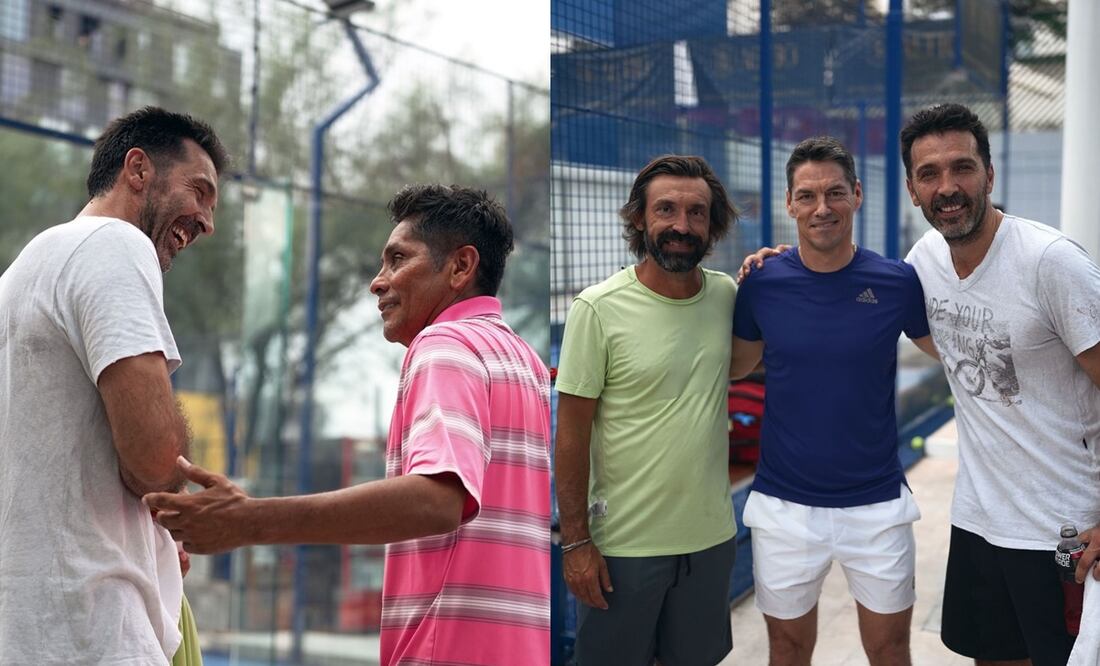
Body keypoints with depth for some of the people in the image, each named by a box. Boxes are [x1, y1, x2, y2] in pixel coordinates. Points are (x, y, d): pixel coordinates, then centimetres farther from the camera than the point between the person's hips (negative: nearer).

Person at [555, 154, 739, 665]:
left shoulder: (727, 294, -1)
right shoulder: (598, 308, -14)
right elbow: (572, 435, -11)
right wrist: (575, 542, -11)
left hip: (712, 535, 4)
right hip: (625, 543, -4)